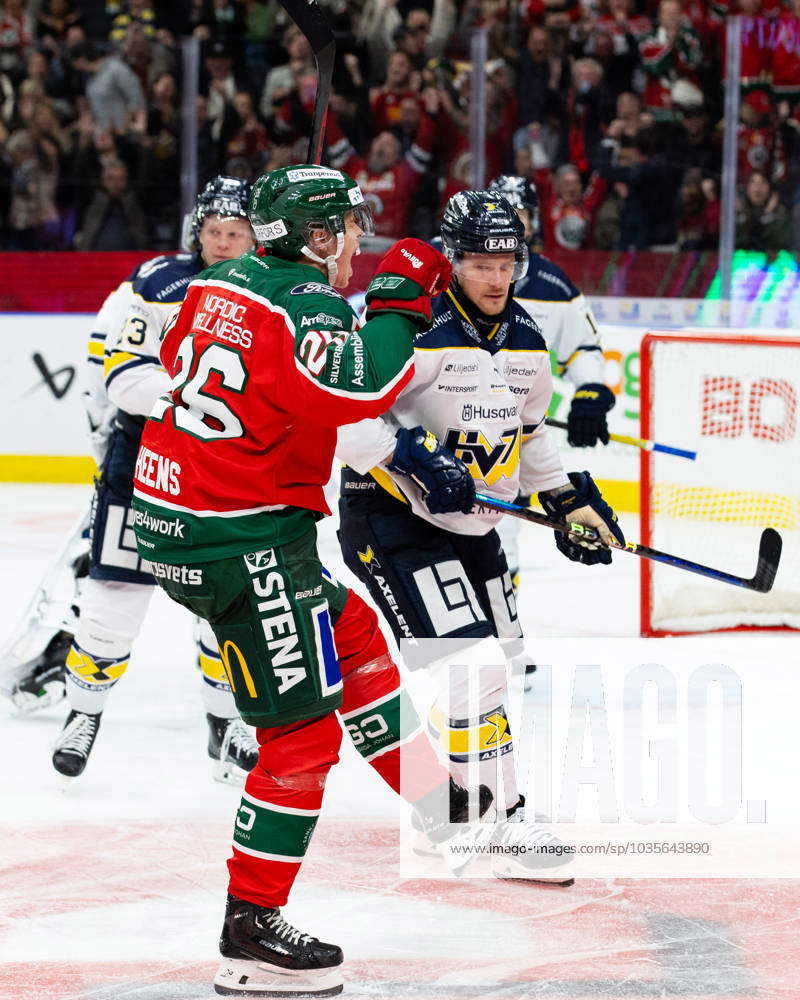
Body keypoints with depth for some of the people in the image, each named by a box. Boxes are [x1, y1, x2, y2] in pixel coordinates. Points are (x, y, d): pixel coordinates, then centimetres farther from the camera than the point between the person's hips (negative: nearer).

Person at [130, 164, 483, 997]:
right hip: (241, 543, -10)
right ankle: (251, 933, -4)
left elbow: (170, 364, 22)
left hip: (171, 513, 10)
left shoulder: (218, 286, 9)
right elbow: (363, 389, -32)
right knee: (303, 731, -5)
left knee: (349, 629, 26)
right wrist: (398, 296, -18)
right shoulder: (309, 308, -16)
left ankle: (433, 798, 38)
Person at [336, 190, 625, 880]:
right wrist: (412, 458, -32)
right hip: (393, 518, -9)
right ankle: (506, 823, -13)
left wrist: (572, 500, 15)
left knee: (500, 658, 14)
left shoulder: (526, 341, 6)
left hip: (473, 525, 9)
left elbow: (528, 431, 21)